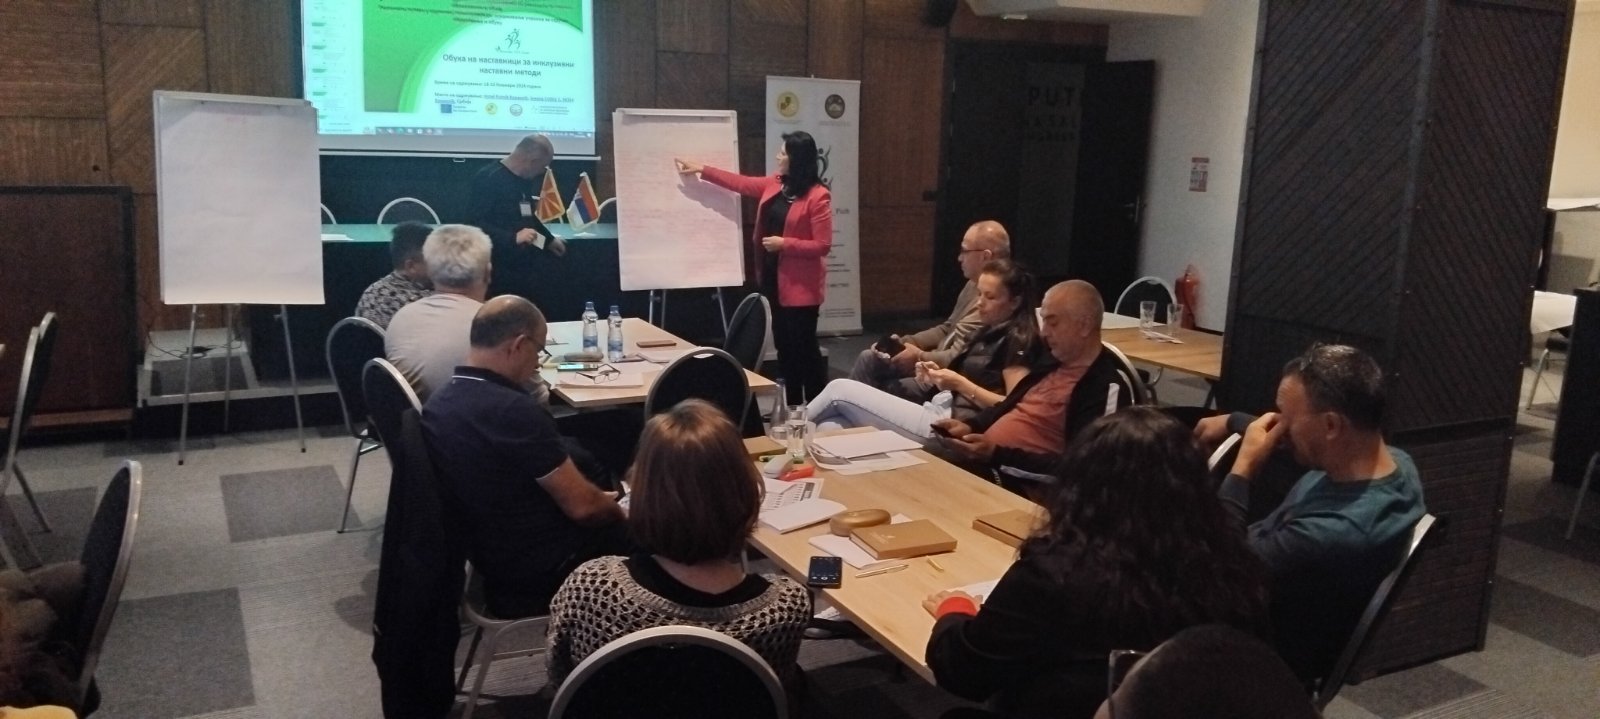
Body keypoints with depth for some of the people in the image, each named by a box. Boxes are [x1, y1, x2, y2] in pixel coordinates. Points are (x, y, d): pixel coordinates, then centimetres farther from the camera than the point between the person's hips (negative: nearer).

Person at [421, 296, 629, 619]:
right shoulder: (515, 410, -27)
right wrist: (617, 511, 1)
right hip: (544, 574, -8)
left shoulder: (438, 403, 0)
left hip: (492, 559, 9)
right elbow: (582, 506, -20)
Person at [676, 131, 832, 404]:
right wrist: (702, 170, 21)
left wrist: (784, 243, -19)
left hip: (800, 287, -8)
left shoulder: (818, 196, -16)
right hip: (774, 280, 8)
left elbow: (822, 246, -17)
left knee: (803, 347, -4)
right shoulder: (774, 184, 7)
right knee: (784, 346, 12)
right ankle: (793, 408, 21)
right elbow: (740, 183, 21)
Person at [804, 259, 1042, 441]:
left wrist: (960, 384, -17)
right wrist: (937, 378, 2)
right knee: (830, 428, -9)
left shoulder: (1018, 340, -7)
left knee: (840, 390, -5)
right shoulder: (990, 332, 21)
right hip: (938, 413, 9)